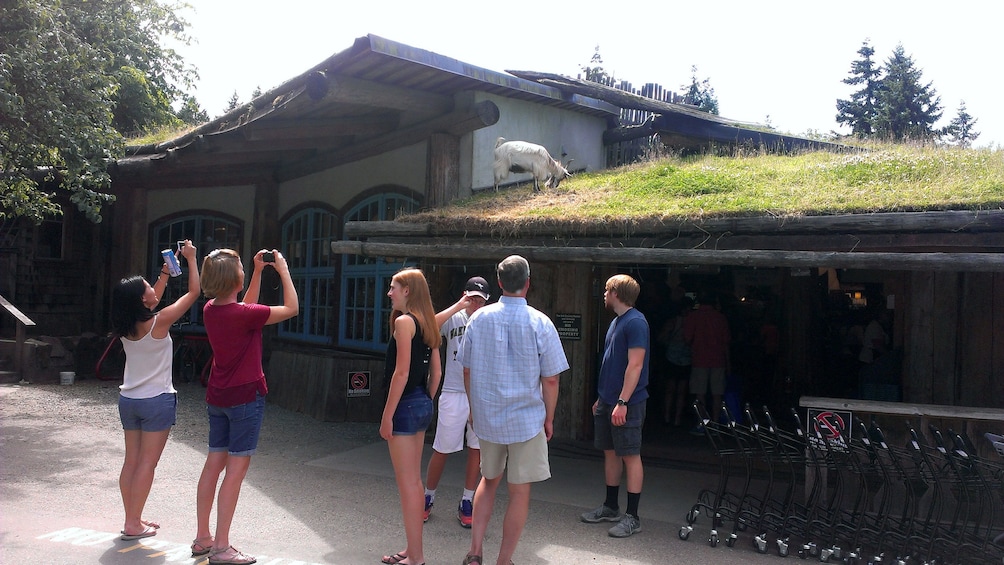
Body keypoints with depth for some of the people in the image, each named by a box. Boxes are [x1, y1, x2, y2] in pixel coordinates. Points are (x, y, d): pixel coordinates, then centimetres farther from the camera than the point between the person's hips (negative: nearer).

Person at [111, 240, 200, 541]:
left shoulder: (125, 326, 2)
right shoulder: (159, 322, -16)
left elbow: (153, 299, 22)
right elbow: (194, 291, -10)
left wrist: (166, 270, 24)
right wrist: (191, 258, 0)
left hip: (128, 399, 7)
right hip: (157, 401, -7)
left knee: (131, 461, 12)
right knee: (147, 464, 0)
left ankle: (132, 520, 20)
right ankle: (134, 525, 5)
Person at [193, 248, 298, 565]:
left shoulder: (211, 310, 2)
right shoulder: (245, 315, -21)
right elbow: (291, 308, -11)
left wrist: (259, 271, 16)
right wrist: (283, 270, -1)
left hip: (217, 398, 8)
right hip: (246, 397, -8)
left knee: (214, 464, 14)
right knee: (236, 470, -2)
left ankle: (202, 538, 23)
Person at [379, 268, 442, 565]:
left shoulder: (404, 321, -14)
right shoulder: (428, 323, 11)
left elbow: (401, 372, -19)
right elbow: (436, 371, 13)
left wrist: (387, 415, -17)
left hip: (405, 406, -9)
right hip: (423, 406, 9)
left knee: (407, 484, -1)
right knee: (414, 481, 17)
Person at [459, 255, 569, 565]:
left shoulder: (478, 318, -4)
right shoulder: (540, 324, -12)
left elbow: (467, 370, 4)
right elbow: (551, 379, -8)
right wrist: (549, 419, 5)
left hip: (486, 418, 3)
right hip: (527, 419, -3)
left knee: (488, 480, 22)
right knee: (520, 491, 10)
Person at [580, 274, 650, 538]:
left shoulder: (635, 322, -15)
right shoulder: (616, 321, 15)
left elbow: (635, 365, -21)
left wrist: (622, 402, -25)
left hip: (626, 403, -9)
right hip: (607, 401, 9)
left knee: (630, 456, -2)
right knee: (610, 452, 15)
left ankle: (632, 517, 5)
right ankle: (611, 507, 26)